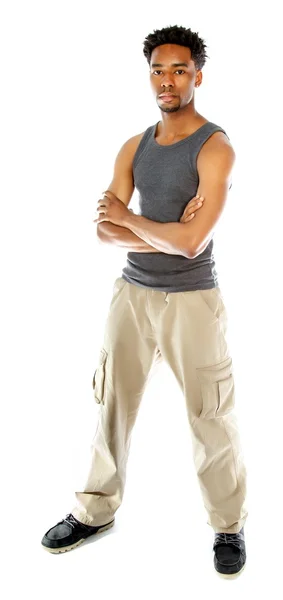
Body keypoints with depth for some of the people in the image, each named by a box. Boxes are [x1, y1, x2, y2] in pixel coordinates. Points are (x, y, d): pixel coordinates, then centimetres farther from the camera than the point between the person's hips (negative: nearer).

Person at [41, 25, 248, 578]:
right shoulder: (134, 147, 6)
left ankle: (228, 526, 23)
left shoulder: (215, 148, -12)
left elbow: (192, 243, -23)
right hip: (132, 292, 6)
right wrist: (165, 235, -17)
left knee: (211, 417, 3)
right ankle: (96, 511, 30)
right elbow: (105, 231, -3)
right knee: (111, 404, 12)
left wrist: (130, 220, -9)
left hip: (190, 299, -5)